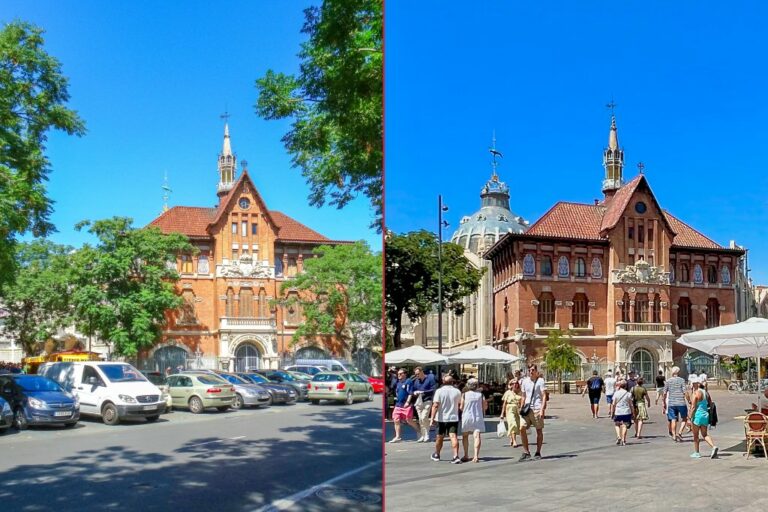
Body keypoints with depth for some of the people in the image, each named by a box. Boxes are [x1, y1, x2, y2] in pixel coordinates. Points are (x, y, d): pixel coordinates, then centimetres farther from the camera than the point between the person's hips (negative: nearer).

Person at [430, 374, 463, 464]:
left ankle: (436, 455, 31)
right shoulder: (457, 392, 1)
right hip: (453, 418, 1)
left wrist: (432, 418, -16)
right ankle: (456, 456, -21)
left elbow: (435, 405, -15)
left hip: (441, 418, -1)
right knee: (453, 436, -7)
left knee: (440, 437, 14)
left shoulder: (439, 391, -8)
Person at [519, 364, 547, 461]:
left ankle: (538, 453, 15)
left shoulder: (540, 381, -2)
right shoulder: (525, 381, 11)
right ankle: (526, 452, 0)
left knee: (539, 431, 4)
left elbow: (544, 396, -6)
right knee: (522, 428, -9)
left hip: (537, 409, -4)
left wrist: (542, 409, -15)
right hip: (527, 409, 4)